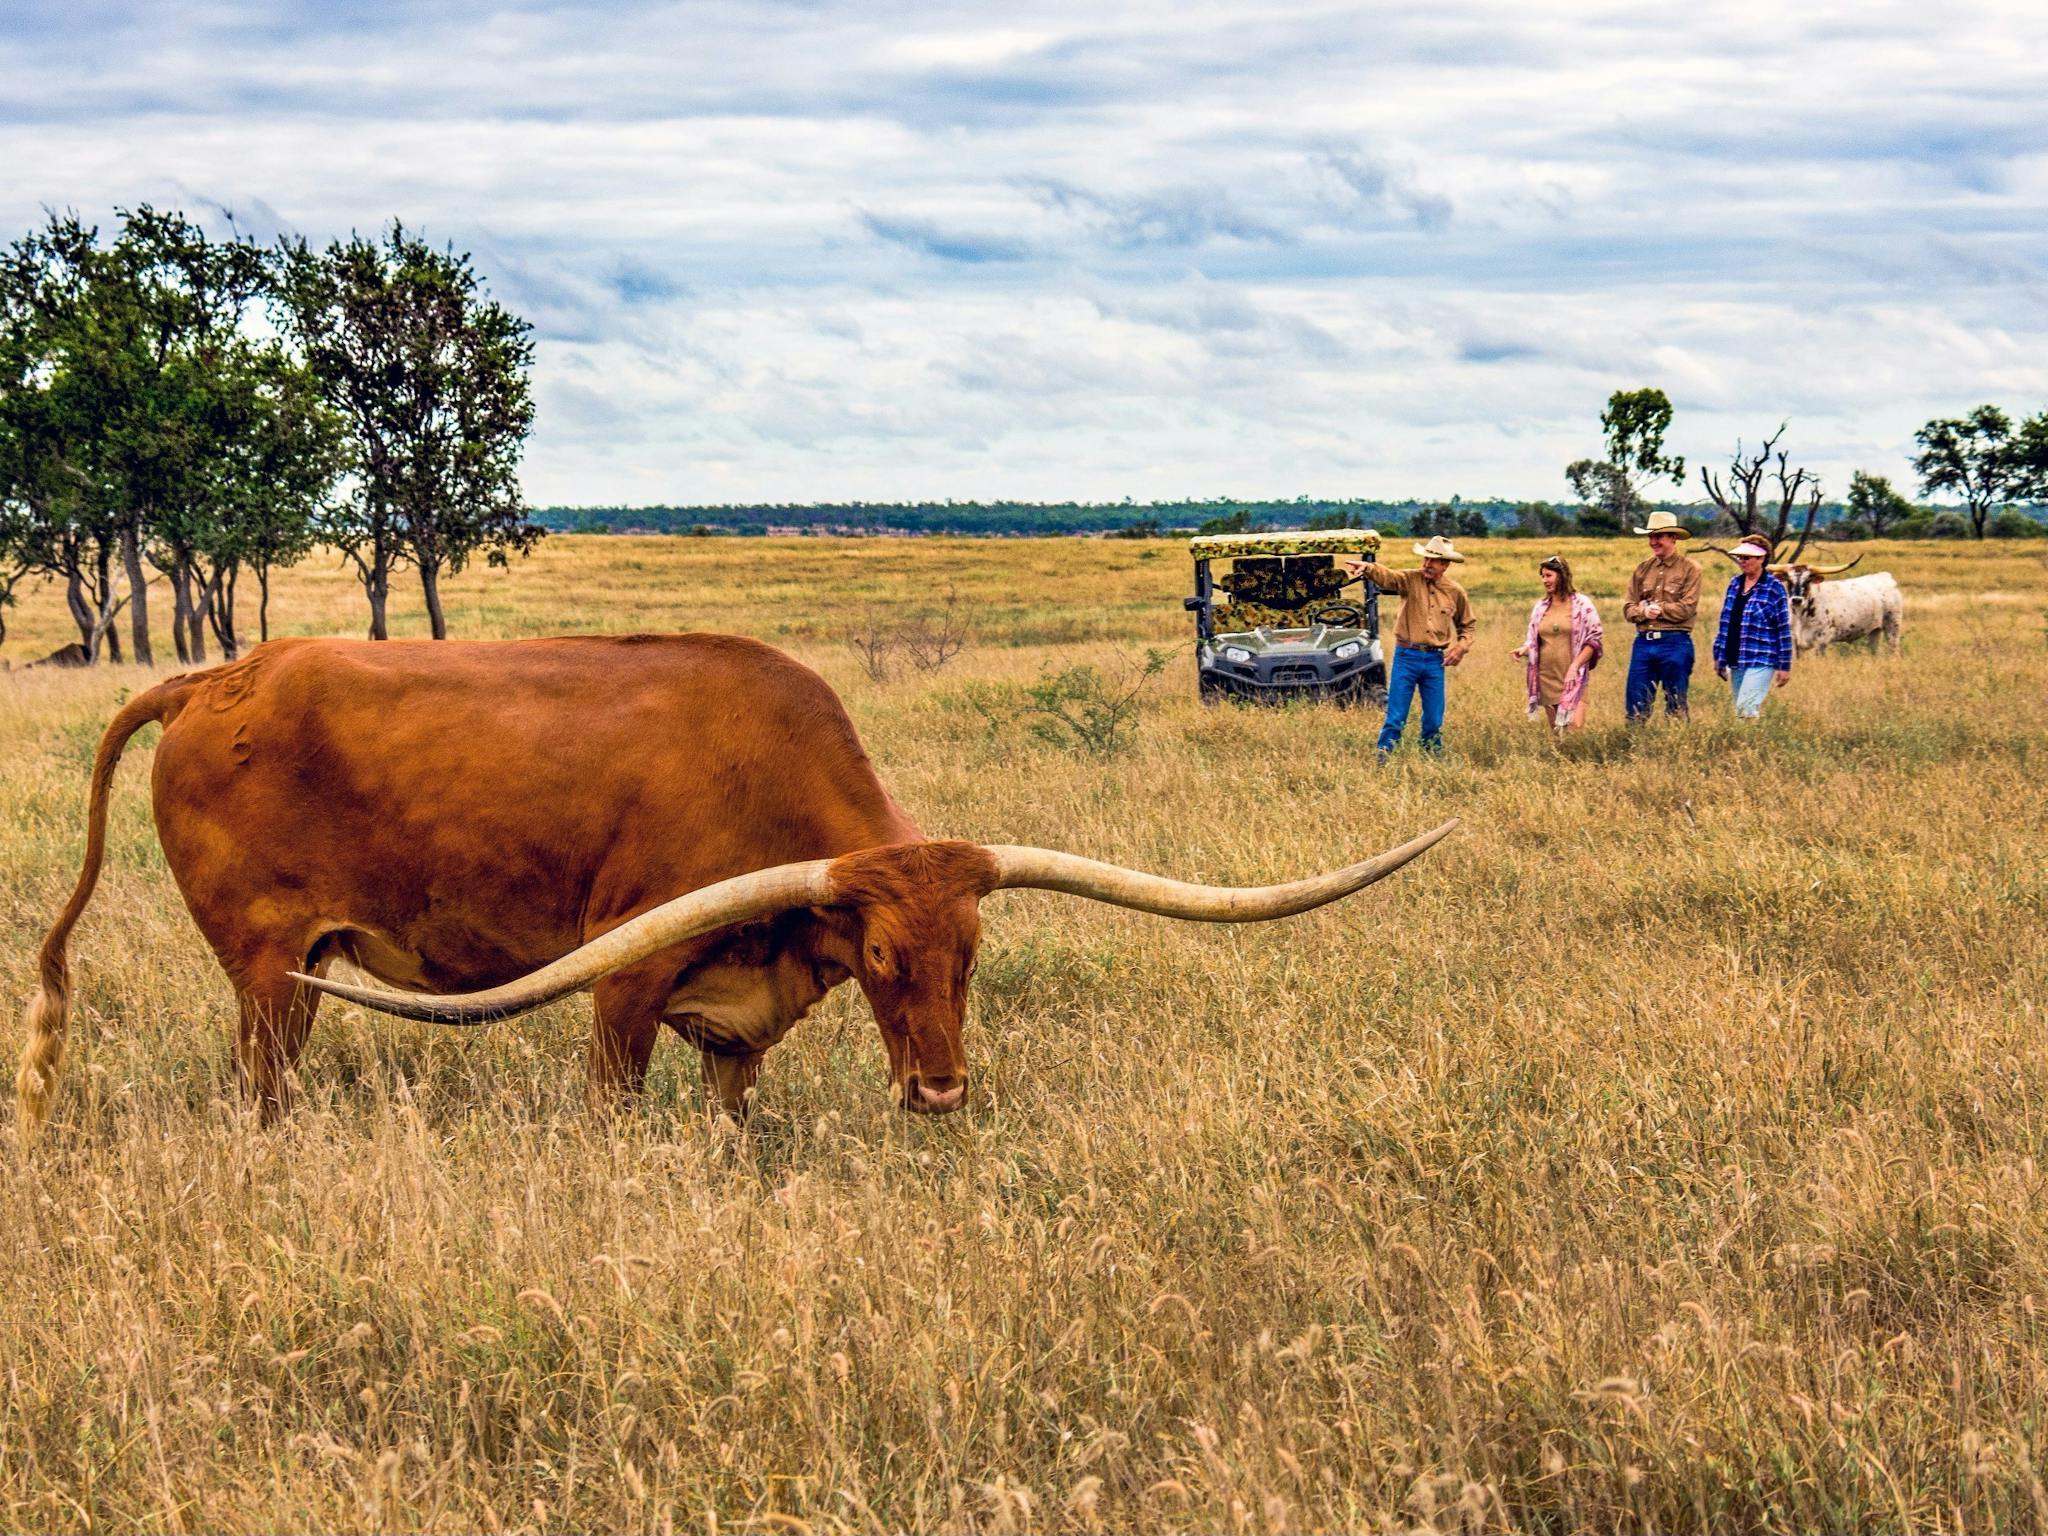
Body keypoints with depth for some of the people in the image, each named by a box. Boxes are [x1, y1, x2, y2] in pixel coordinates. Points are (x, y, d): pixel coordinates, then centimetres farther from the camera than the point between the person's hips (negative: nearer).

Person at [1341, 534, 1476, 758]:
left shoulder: (1456, 592, 6)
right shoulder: (1410, 580, -3)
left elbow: (1466, 625, 21)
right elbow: (1386, 576, -24)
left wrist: (1462, 647, 2)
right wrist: (1367, 568, -46)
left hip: (1435, 661, 2)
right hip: (1406, 656, -2)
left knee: (1434, 721, 8)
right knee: (1395, 719, -3)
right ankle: (1382, 761, 2)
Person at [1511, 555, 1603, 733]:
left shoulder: (1581, 604, -2)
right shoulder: (1541, 606, 11)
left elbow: (1594, 639, -3)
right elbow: (1534, 640, 19)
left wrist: (1575, 666, -13)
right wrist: (1525, 648, -5)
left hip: (1572, 678, -5)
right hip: (1547, 678, 5)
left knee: (1574, 730, -17)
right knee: (1556, 732, 7)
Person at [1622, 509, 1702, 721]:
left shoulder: (1689, 568, -2)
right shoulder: (1643, 569, 12)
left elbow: (1687, 608, -11)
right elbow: (1628, 608, 8)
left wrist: (1659, 609, -9)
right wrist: (1644, 611, -12)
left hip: (1675, 642, -5)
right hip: (1643, 642, 5)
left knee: (1676, 706, 3)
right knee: (1635, 705, 4)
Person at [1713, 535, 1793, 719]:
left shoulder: (1774, 588, -7)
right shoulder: (1735, 583, 9)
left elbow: (1784, 630, -6)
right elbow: (1725, 623, 17)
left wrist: (1785, 666, -7)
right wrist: (1718, 656, 16)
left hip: (1761, 661, -6)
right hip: (1736, 661, 6)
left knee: (1746, 710, -19)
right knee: (1744, 709, 9)